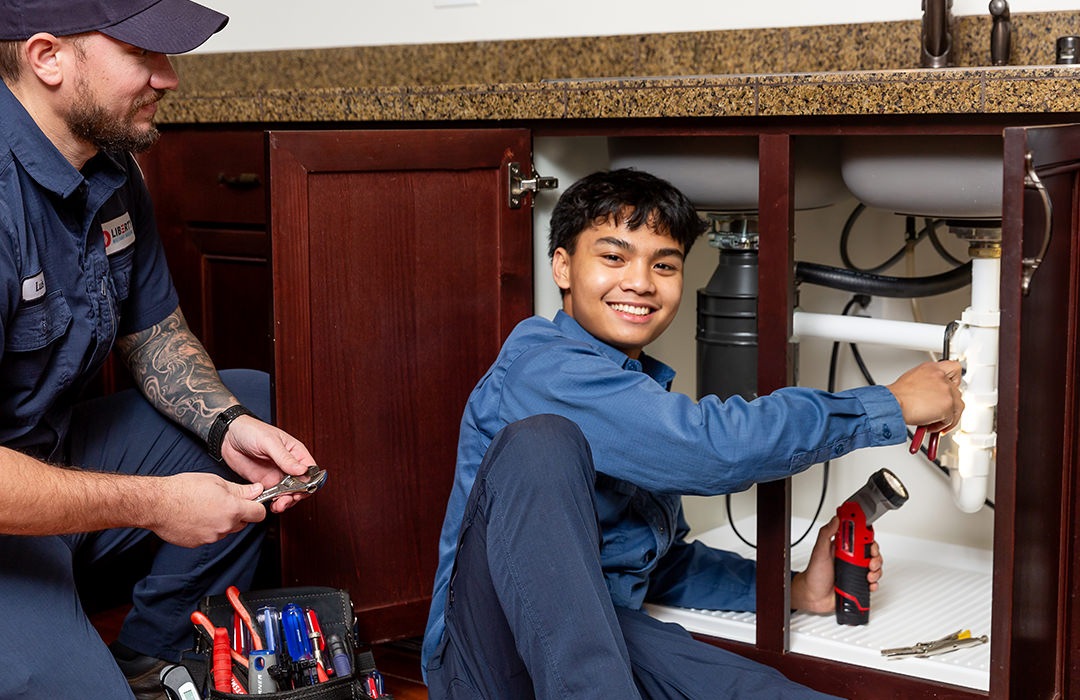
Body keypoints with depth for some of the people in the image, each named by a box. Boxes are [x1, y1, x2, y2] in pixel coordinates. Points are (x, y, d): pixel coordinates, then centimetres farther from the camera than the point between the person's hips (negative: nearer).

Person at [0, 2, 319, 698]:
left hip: (62, 449, 9)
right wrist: (150, 504, -25)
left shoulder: (111, 169, 2)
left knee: (259, 402, 12)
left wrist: (229, 424, -5)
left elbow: (154, 331, 14)